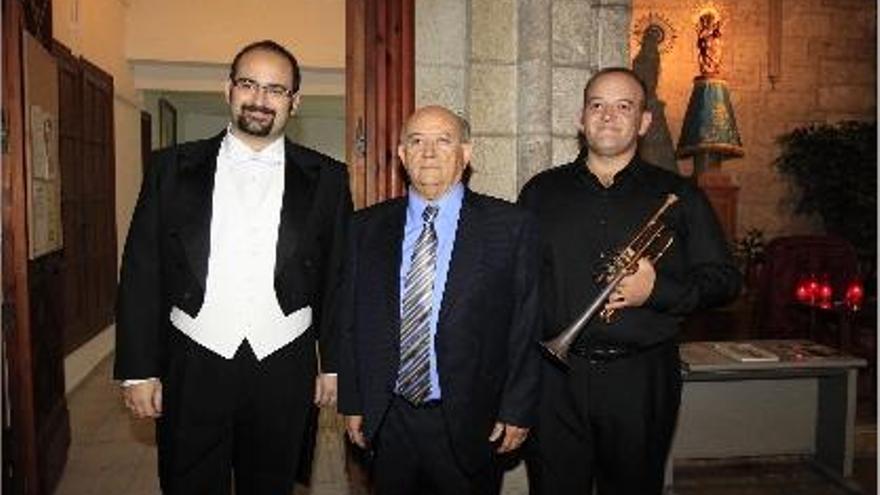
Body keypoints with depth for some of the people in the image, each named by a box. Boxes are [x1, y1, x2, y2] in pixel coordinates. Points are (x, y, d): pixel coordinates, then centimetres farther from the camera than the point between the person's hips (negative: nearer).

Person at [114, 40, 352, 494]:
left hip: (285, 371, 0)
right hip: (191, 368, 0)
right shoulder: (172, 167, 2)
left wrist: (334, 364, 3)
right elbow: (141, 274, 1)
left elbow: (339, 279, 3)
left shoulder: (326, 178, 2)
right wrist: (138, 369, -2)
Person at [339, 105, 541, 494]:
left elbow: (526, 325, -4)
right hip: (387, 420, 2)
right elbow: (352, 320, 6)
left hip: (470, 423, -2)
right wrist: (352, 402, 4)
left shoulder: (510, 225, -5)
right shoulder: (367, 227, 3)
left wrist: (518, 410, -6)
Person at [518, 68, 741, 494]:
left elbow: (724, 279, 5)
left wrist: (657, 290, -13)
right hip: (554, 377, 1)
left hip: (641, 381, 0)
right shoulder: (541, 191, 9)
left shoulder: (678, 196, 6)